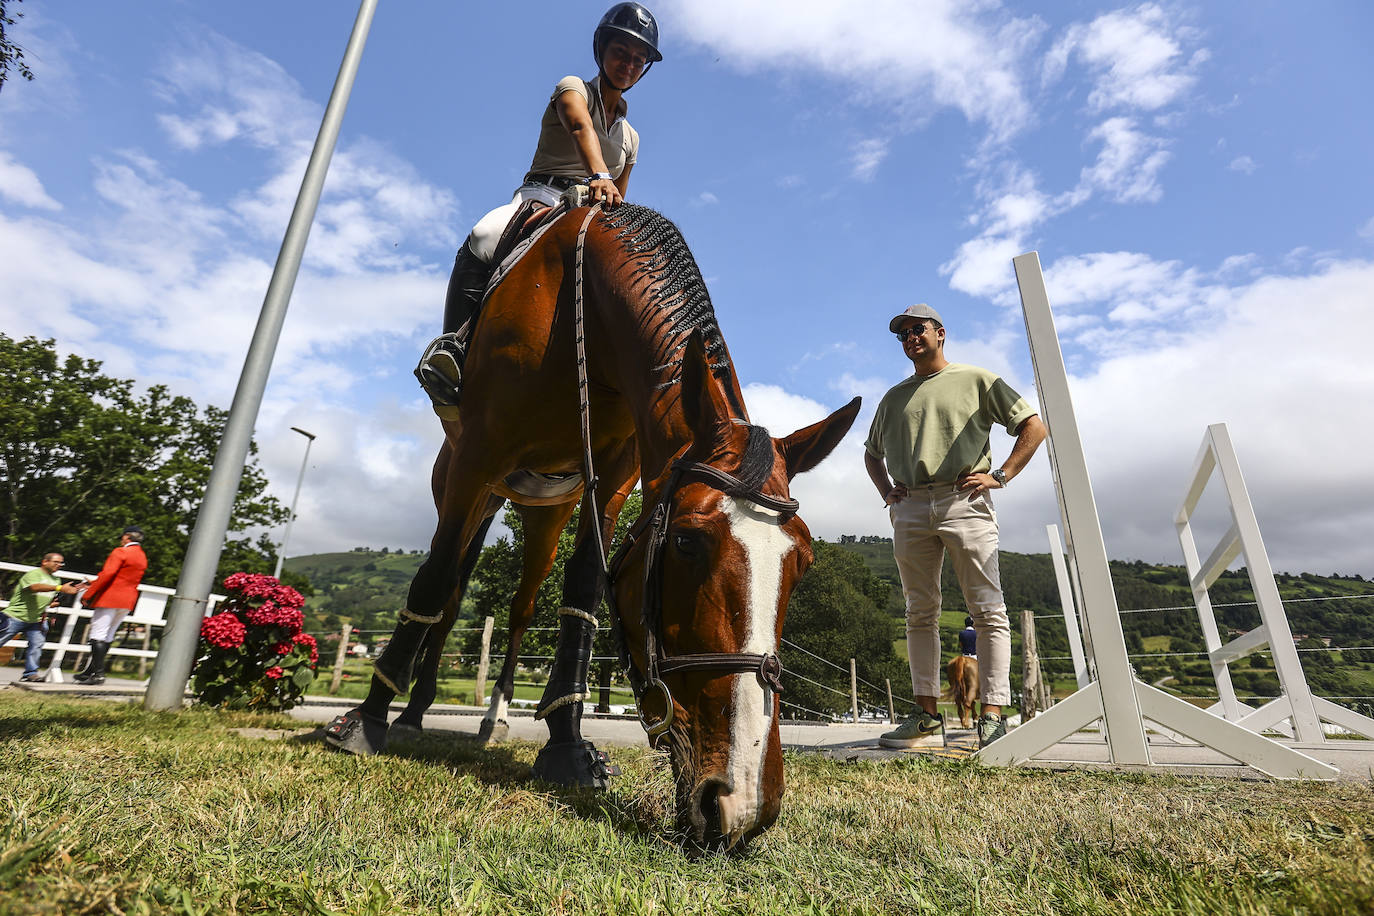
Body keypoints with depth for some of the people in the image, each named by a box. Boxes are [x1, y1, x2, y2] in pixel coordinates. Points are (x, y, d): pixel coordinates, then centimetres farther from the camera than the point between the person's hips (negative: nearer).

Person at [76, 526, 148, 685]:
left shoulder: (120, 552, -9)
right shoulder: (143, 558, 16)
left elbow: (107, 574, -18)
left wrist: (88, 594, -13)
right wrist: (94, 584, 25)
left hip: (109, 599, -8)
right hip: (128, 602, 8)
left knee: (98, 636, -5)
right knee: (108, 636, 14)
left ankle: (98, 673, -8)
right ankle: (91, 671, 21)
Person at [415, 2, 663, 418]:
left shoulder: (630, 138, 28)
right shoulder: (573, 88, 12)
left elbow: (618, 204, 27)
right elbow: (582, 128, -14)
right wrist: (599, 175, -35)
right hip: (539, 197, -4)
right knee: (482, 240, -37)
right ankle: (453, 345, -38)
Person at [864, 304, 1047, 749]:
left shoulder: (976, 380, 11)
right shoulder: (894, 397, 22)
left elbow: (1034, 426, 8)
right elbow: (872, 453, 32)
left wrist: (1000, 475, -3)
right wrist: (887, 492, 15)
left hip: (963, 501, -3)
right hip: (910, 510, 4)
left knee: (988, 611, -5)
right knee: (920, 614, 5)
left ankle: (993, 713, 0)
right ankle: (927, 710, 12)